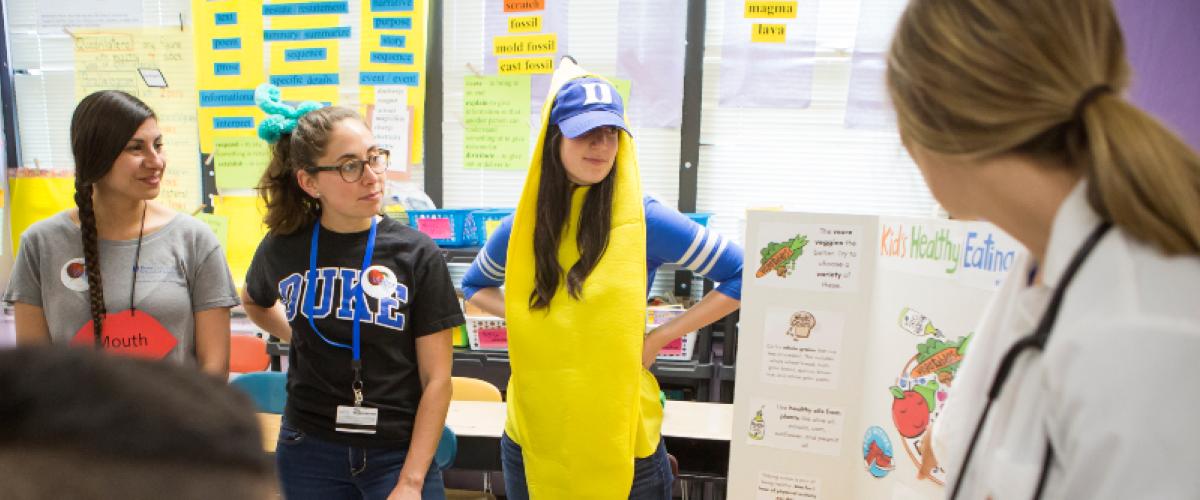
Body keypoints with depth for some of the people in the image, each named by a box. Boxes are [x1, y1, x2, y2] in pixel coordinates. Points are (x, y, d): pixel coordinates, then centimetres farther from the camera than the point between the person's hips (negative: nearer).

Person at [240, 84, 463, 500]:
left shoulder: (416, 254, -9)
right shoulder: (283, 248, -2)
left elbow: (436, 379, -8)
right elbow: (254, 302, 23)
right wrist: (304, 340, 9)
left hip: (398, 453, -2)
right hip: (309, 451, 2)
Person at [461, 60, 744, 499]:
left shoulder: (646, 220, -10)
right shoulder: (521, 227, 0)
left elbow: (743, 276, -6)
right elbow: (474, 286, 19)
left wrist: (660, 337, -10)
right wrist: (519, 315, -1)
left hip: (622, 440, -3)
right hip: (532, 437, 3)